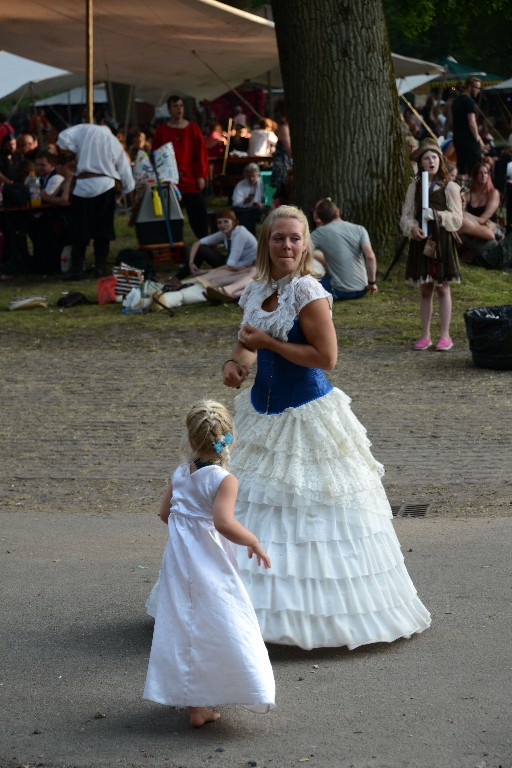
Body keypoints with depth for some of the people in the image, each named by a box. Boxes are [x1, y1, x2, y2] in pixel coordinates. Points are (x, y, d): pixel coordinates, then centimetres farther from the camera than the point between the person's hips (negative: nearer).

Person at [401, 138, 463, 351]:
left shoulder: (449, 187, -2)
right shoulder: (415, 187, 6)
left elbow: (457, 219, -5)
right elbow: (406, 216, 6)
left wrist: (436, 215, -20)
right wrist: (412, 228, -15)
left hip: (442, 241, -3)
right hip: (420, 241, 3)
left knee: (442, 288, 2)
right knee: (425, 289, 8)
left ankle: (445, 336, 8)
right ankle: (425, 335, 14)